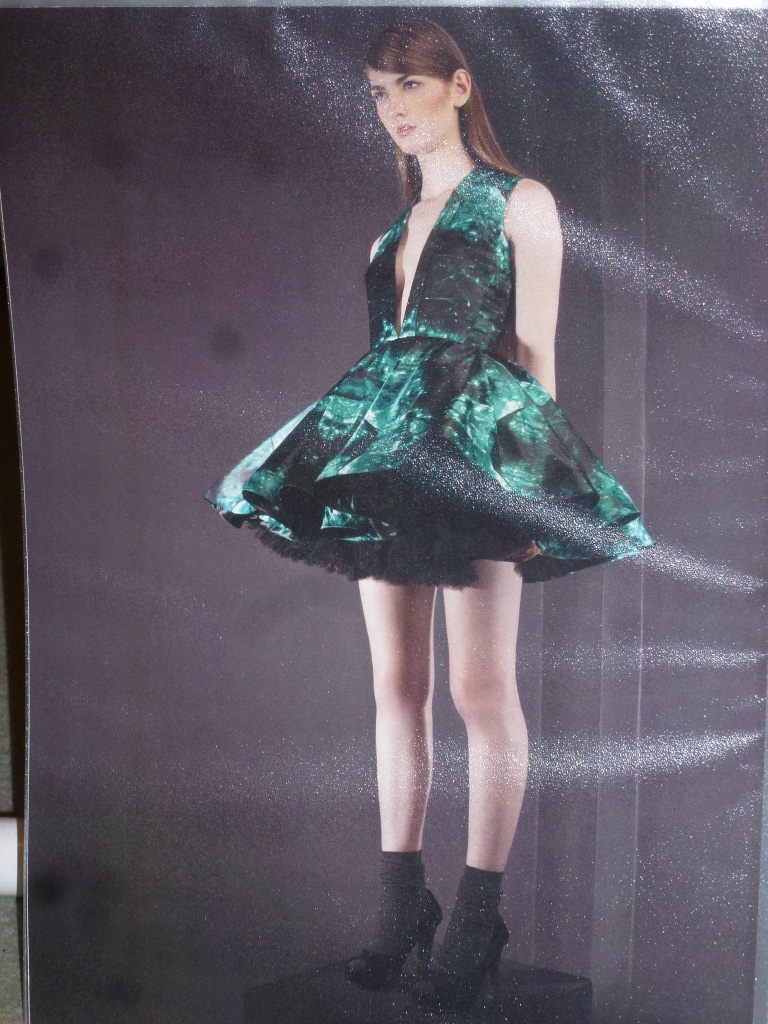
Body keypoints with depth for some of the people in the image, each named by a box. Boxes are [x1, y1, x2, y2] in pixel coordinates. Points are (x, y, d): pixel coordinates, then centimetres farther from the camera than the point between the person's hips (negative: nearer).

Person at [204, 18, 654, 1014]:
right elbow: (383, 354, 18)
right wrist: (357, 473, 11)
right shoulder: (393, 229, 21)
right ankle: (401, 903, 18)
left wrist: (533, 486, -10)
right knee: (397, 683, 7)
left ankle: (478, 920, 7)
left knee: (482, 686, -4)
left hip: (479, 451, -6)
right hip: (386, 458, 7)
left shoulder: (519, 203, 5)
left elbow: (534, 355, -3)